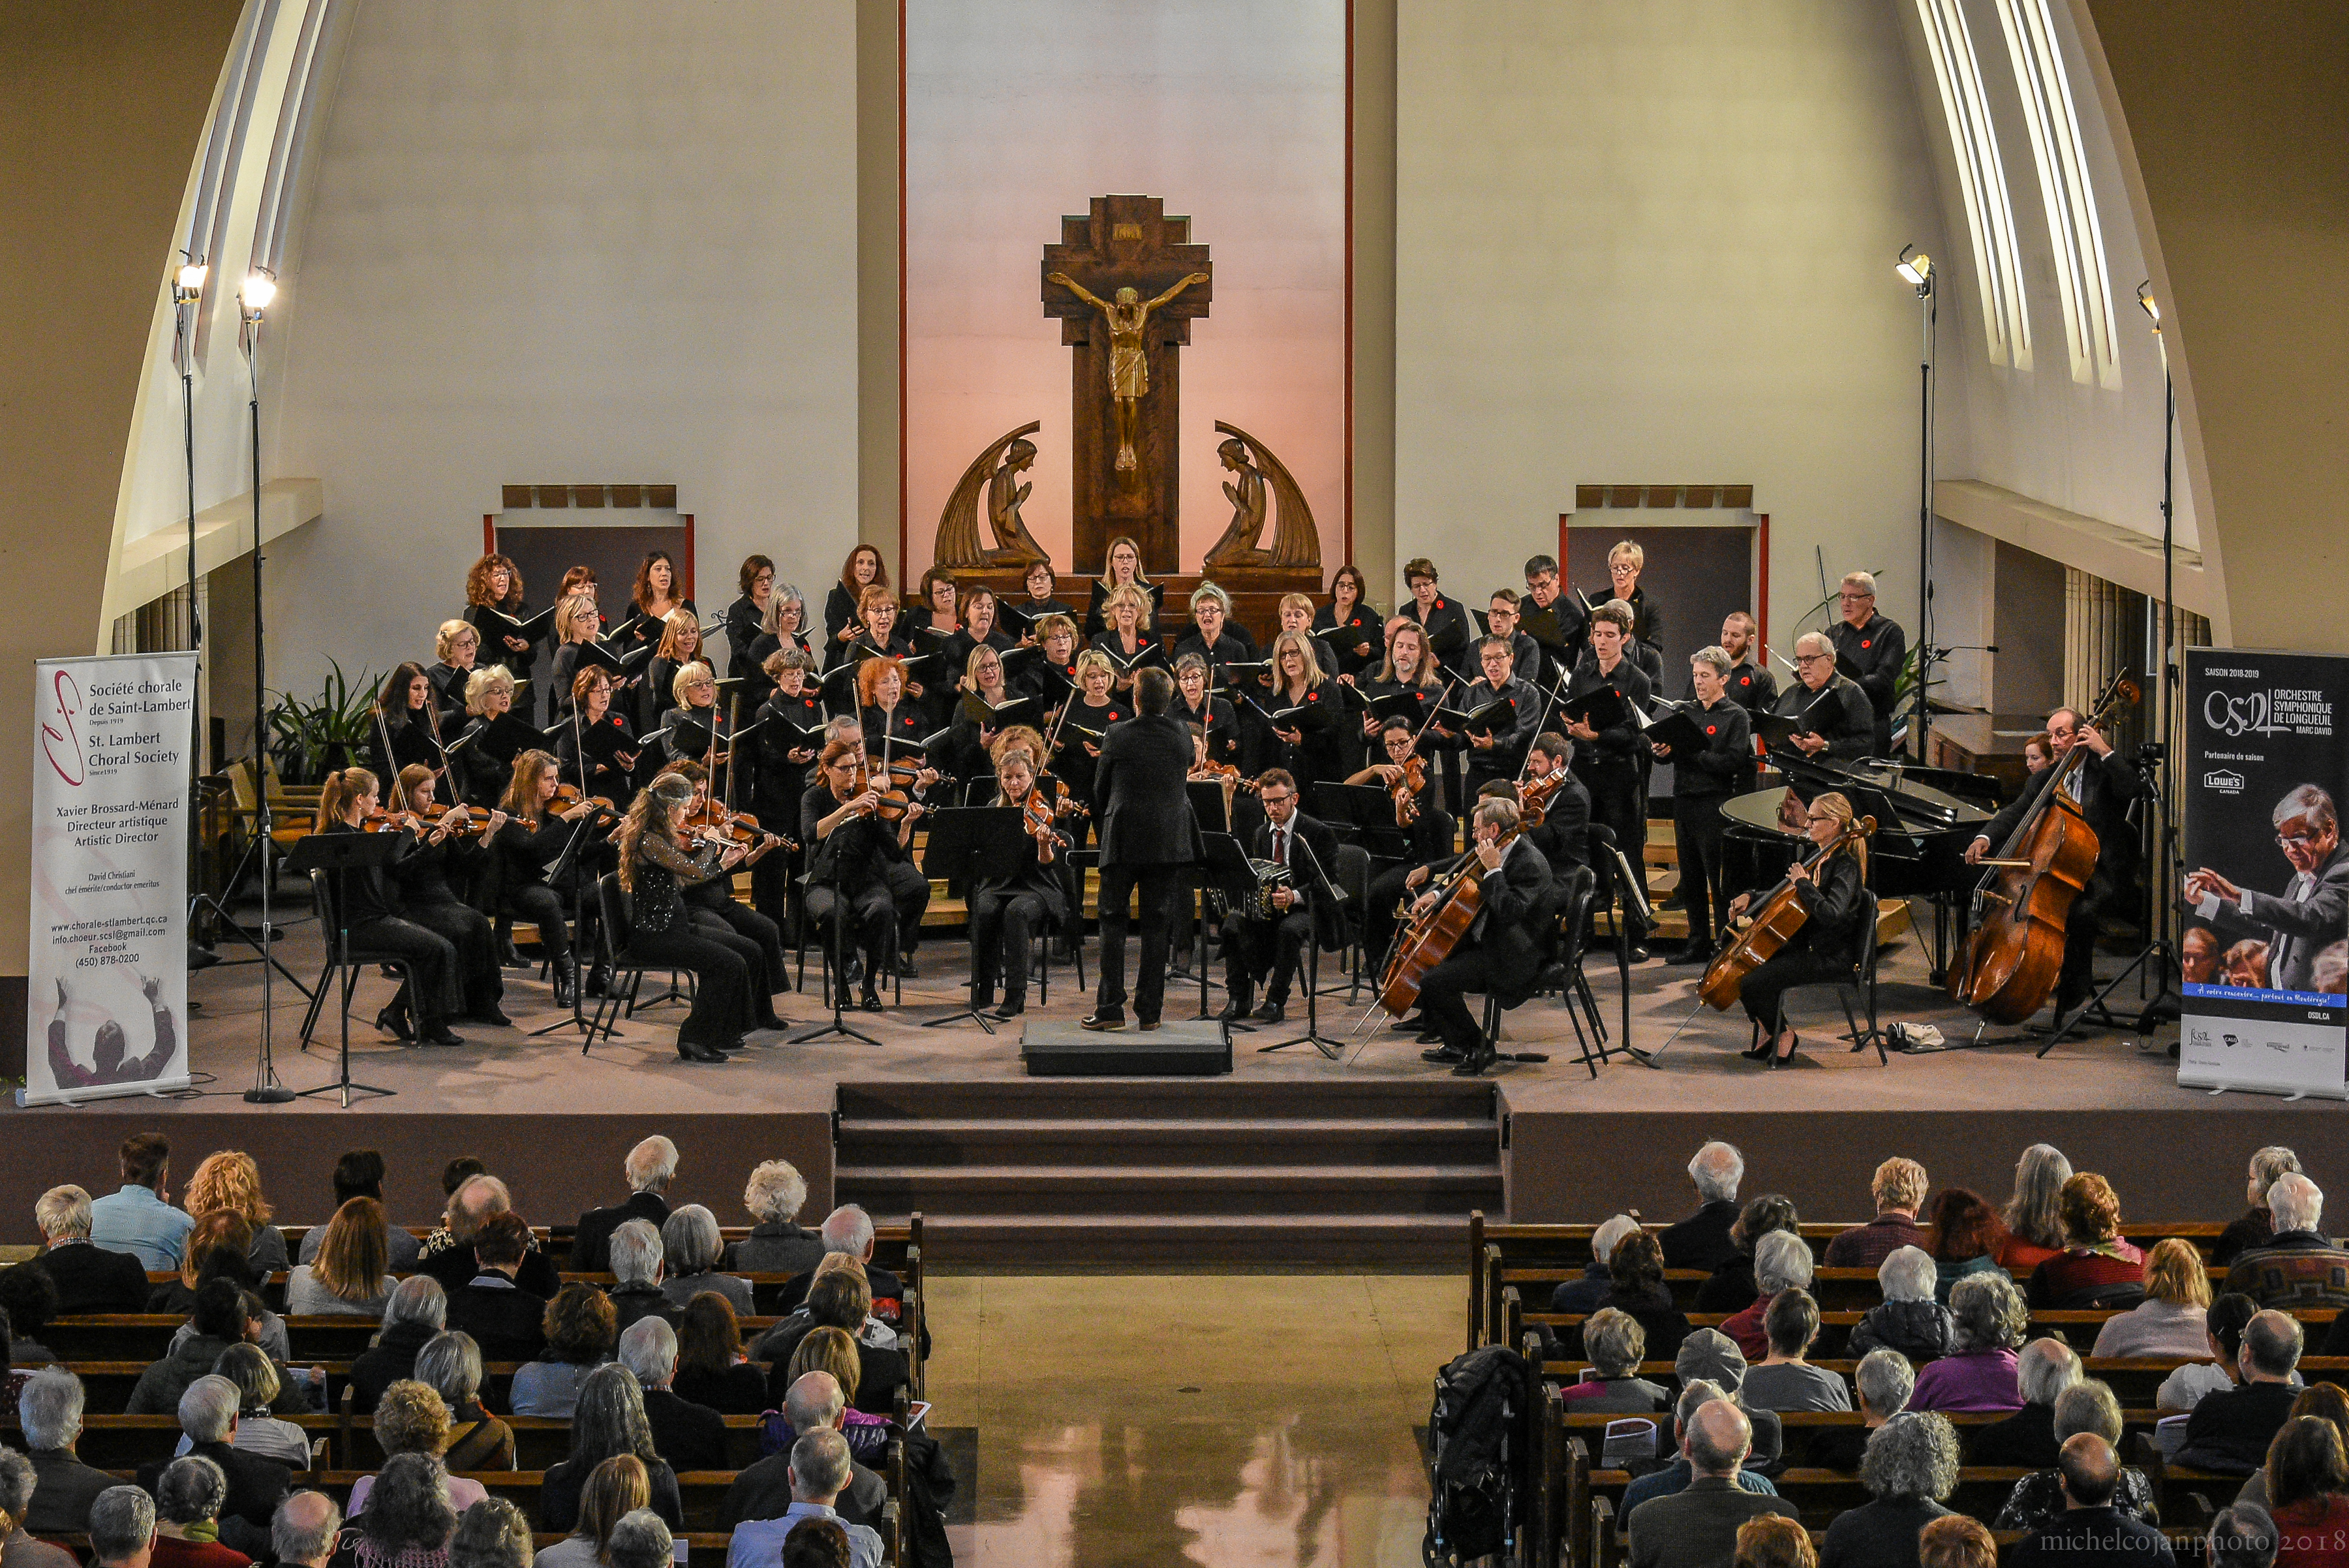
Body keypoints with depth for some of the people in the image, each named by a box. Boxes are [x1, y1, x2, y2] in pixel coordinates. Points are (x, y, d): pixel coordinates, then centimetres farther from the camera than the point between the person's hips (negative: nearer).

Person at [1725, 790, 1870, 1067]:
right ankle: (1766, 1033, 14)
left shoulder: (1846, 866, -16)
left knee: (1752, 982, -22)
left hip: (1830, 957, -10)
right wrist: (1750, 898, 9)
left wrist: (1802, 882, -23)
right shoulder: (1818, 860, 14)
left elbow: (1831, 913, -32)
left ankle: (1784, 1036, 0)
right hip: (1804, 947, 10)